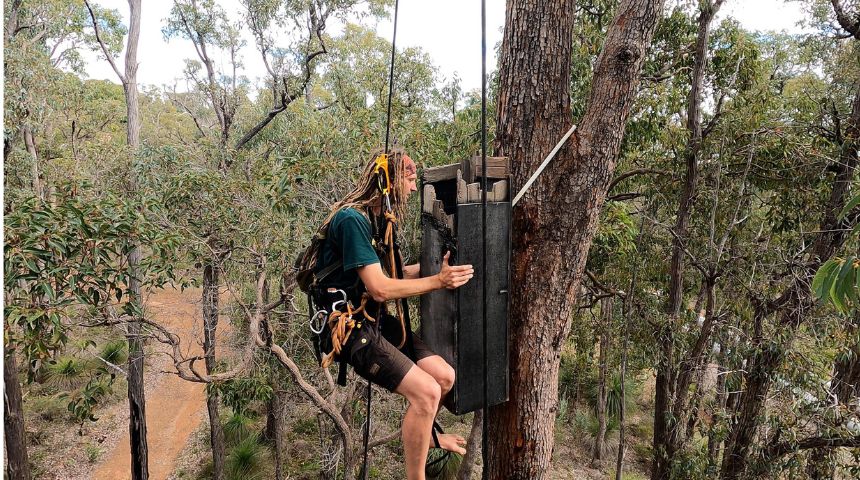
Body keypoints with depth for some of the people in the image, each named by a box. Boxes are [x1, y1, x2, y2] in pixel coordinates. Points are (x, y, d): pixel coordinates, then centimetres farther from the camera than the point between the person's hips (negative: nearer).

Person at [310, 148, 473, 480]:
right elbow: (380, 289, -23)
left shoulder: (377, 218, 10)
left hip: (377, 319, 9)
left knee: (445, 377, 7)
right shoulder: (353, 219, -20)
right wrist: (437, 281, -17)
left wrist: (435, 266, 7)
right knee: (426, 391, -18)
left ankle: (422, 431, 38)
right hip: (351, 327, -9)